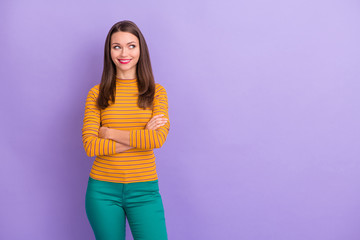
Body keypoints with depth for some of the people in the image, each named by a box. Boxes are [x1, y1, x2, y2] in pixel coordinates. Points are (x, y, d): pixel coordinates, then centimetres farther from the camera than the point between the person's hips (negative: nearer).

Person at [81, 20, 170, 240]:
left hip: (144, 190, 0)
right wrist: (143, 136, -13)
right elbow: (90, 145, -10)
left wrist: (110, 133, -11)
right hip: (103, 189, 1)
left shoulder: (156, 92, 1)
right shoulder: (97, 94, 2)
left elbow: (159, 138, -13)